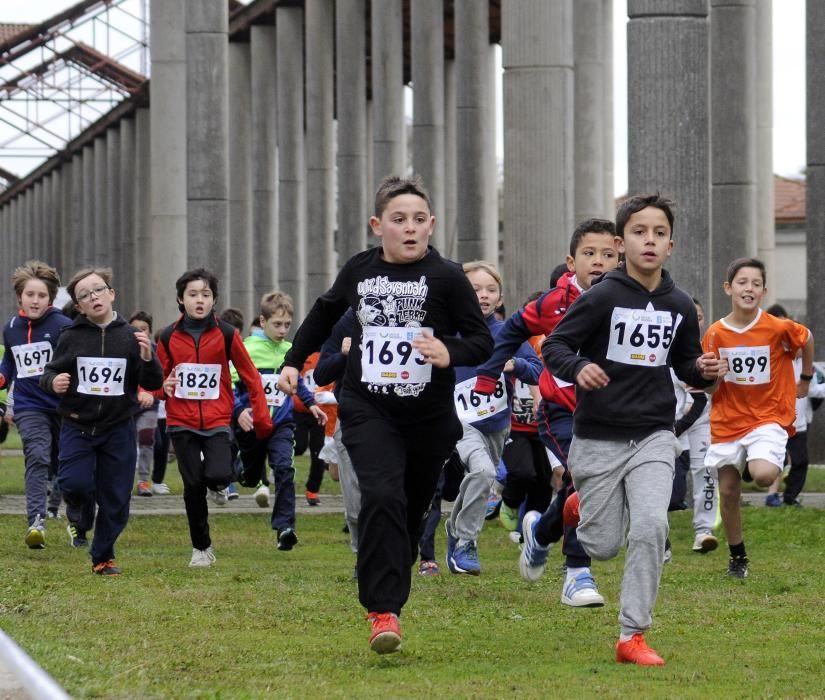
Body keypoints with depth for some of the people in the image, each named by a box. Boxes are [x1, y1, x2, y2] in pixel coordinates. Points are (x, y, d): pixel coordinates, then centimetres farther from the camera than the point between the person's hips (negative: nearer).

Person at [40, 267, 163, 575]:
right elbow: (49, 372, 6)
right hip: (77, 425, -1)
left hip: (118, 428, 1)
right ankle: (79, 514, 18)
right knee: (74, 484, -19)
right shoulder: (71, 337, -3)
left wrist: (147, 359, -20)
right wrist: (52, 382, -17)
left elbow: (153, 385, 0)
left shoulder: (130, 337, -1)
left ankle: (103, 556, 22)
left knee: (116, 498, 4)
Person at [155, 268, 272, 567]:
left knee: (217, 476, -21)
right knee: (193, 485, 1)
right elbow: (158, 379, 11)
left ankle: (219, 478, 17)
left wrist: (261, 417, -2)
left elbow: (250, 375, 2)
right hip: (182, 422, 1)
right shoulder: (168, 337, 2)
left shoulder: (226, 334, -1)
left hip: (217, 420, -1)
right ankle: (201, 548, 15)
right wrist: (164, 387, -14)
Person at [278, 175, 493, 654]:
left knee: (412, 510, 10)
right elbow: (325, 313, 24)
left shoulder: (446, 277, -7)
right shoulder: (359, 270, 3)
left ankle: (391, 597, 30)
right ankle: (383, 611, -22)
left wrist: (450, 353, -27)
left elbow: (483, 341, -7)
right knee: (382, 496, -21)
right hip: (369, 410, 0)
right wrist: (294, 361, 23)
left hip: (428, 417, 0)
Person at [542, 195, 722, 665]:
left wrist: (704, 371, -7)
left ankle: (633, 635, -8)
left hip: (654, 437, 2)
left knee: (651, 526, -18)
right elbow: (554, 346, -9)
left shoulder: (680, 306, 2)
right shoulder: (603, 297, -11)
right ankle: (578, 508, 41)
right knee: (604, 547, 3)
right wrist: (578, 369, -29)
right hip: (599, 438, -2)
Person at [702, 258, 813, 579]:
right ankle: (737, 557, 25)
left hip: (768, 417, -3)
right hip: (727, 422, 3)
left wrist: (805, 379, 20)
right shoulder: (715, 335, -6)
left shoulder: (779, 328, -12)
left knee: (763, 475, -27)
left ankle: (769, 461, 11)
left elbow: (807, 339, 10)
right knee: (728, 492, 6)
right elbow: (710, 389, -1)